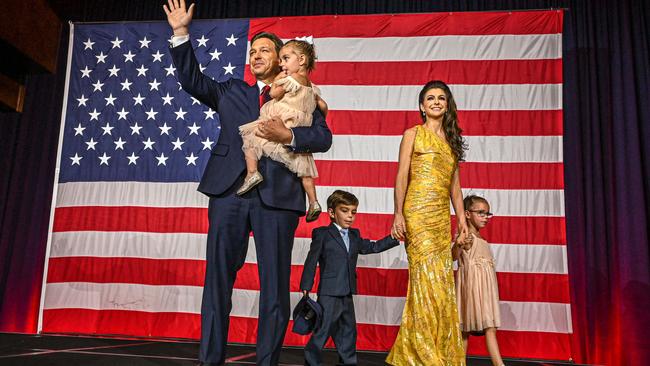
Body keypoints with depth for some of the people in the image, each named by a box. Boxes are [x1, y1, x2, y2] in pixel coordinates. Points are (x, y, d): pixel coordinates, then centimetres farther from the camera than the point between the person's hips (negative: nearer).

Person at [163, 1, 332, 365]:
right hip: (230, 191, 2)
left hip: (277, 195, -2)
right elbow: (193, 80, 12)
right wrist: (181, 34, 5)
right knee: (218, 278, 2)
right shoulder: (231, 92, 21)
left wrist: (289, 136, -13)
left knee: (275, 284, 1)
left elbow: (324, 137, 2)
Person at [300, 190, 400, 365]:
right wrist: (306, 287, -9)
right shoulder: (322, 234, -5)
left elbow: (372, 247, 22)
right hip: (328, 293, -7)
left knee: (348, 330, 14)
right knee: (324, 330, -4)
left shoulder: (355, 236, 14)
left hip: (347, 294, 7)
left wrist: (395, 238, 14)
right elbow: (311, 261, -7)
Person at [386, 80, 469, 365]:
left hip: (442, 216, 6)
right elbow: (401, 176, -2)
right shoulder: (413, 134, 5)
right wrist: (398, 214, -11)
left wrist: (461, 217, 11)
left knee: (442, 282, 4)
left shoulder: (451, 140, 20)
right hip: (418, 213, -5)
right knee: (426, 277, -10)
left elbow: (454, 183, 19)